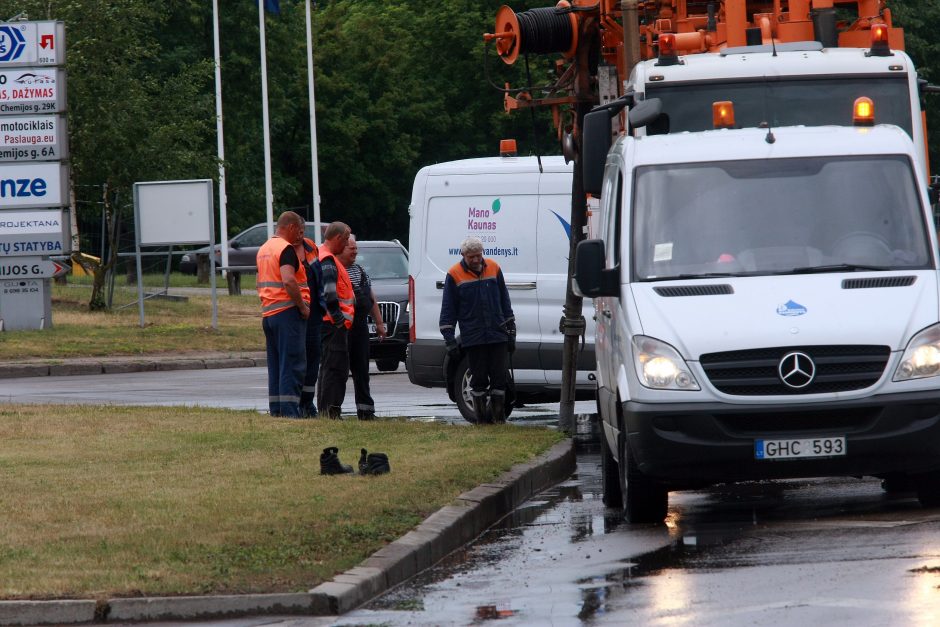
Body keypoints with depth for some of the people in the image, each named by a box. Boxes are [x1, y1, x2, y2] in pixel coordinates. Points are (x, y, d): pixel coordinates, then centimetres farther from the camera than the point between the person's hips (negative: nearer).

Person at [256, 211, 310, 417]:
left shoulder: (263, 249, 18)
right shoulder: (286, 249, -11)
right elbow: (289, 281, -24)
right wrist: (303, 306, -17)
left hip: (268, 313, 9)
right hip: (287, 312, -9)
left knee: (275, 367, 11)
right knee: (292, 367, -8)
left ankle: (276, 412, 11)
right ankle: (290, 412, -13)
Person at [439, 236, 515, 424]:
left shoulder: (494, 269, 9)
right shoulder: (455, 275, 0)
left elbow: (504, 301, 17)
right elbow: (448, 309, 2)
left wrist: (511, 330, 15)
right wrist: (449, 338, -4)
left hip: (497, 335, 2)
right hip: (473, 337, -2)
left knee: (499, 378, 0)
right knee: (479, 379, 1)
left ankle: (497, 414, 12)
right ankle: (481, 417, 10)